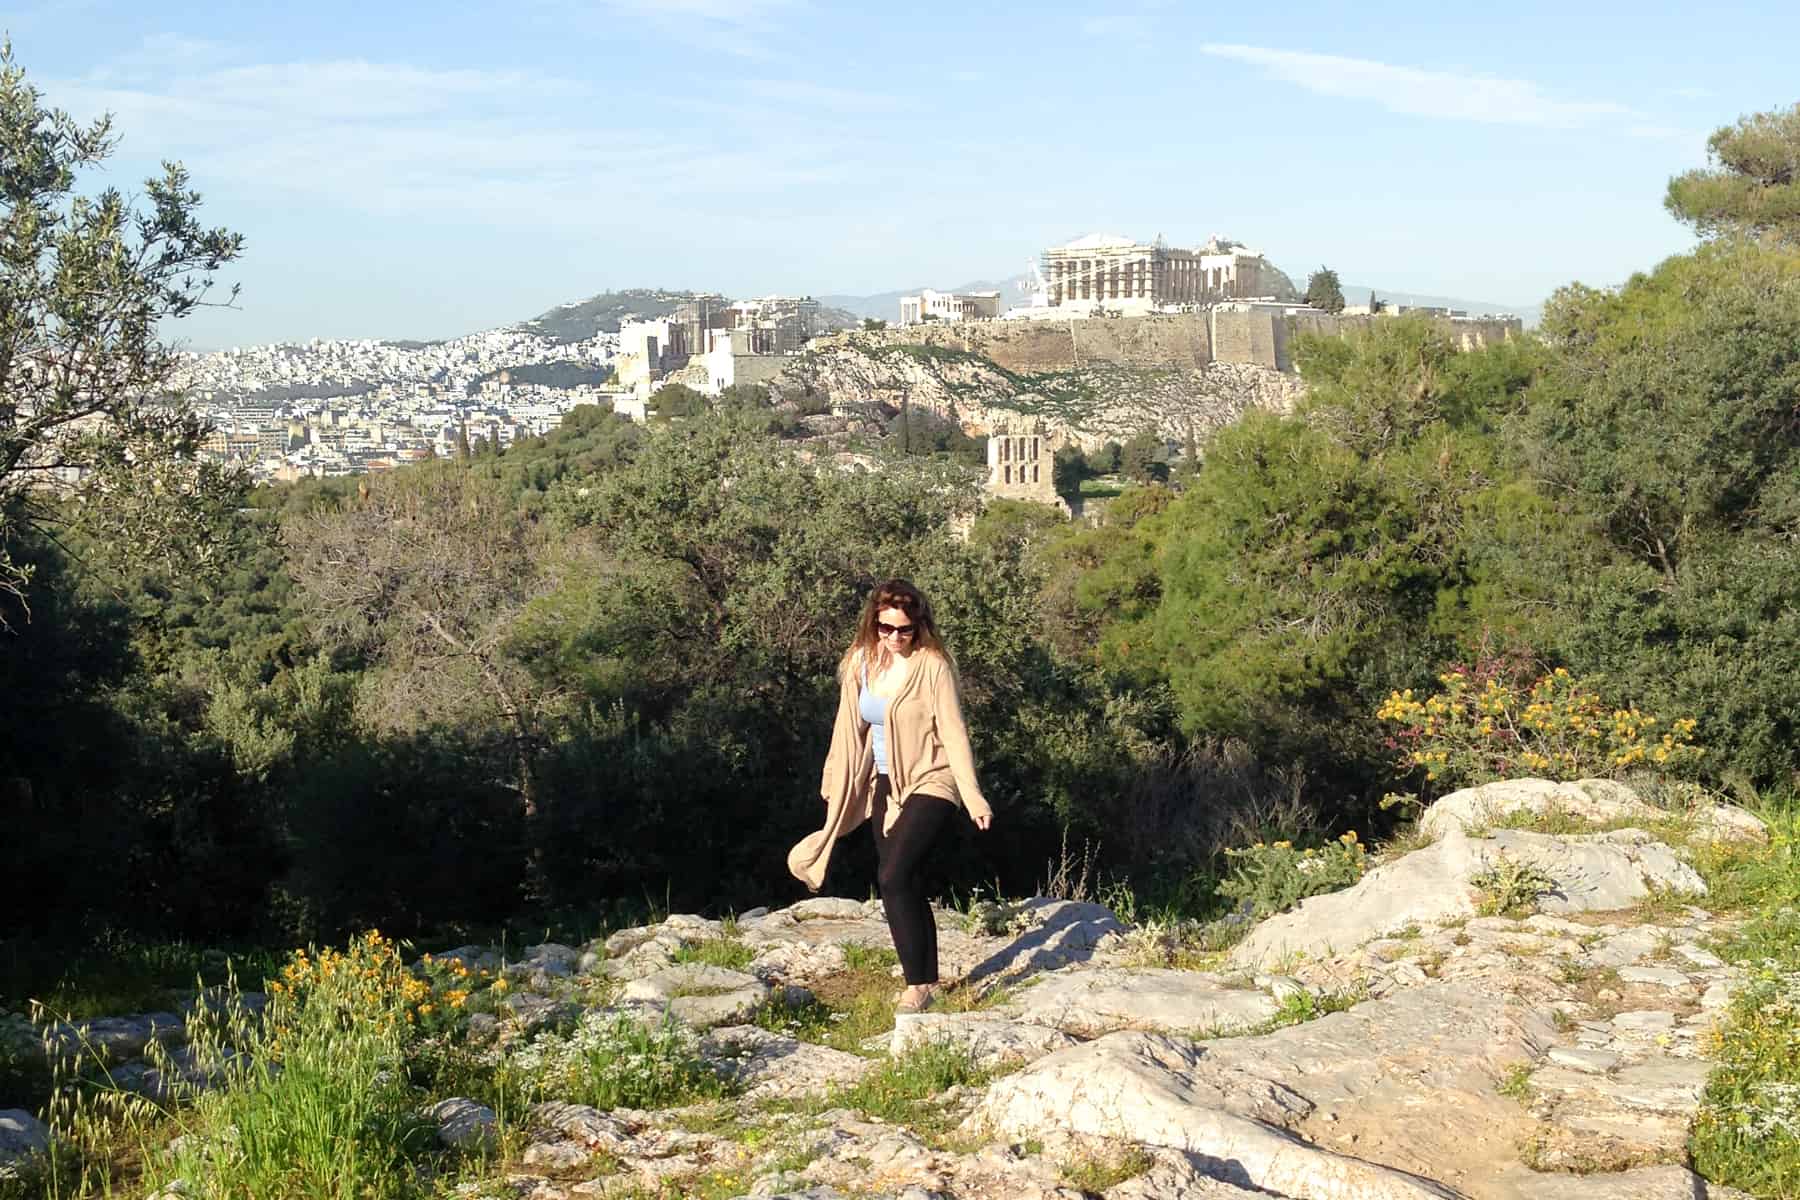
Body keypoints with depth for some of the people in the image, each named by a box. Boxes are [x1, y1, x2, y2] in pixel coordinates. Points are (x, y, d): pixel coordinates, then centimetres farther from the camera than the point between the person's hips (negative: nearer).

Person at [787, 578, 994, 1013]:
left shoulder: (933, 665, -14)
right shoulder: (861, 662, 2)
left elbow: (953, 732, -14)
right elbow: (849, 729, 10)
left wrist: (973, 797, -17)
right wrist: (834, 789, 12)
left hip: (929, 783, -6)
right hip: (886, 785, 6)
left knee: (894, 877, -20)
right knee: (909, 886, 11)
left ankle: (917, 987, -14)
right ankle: (929, 982, 22)